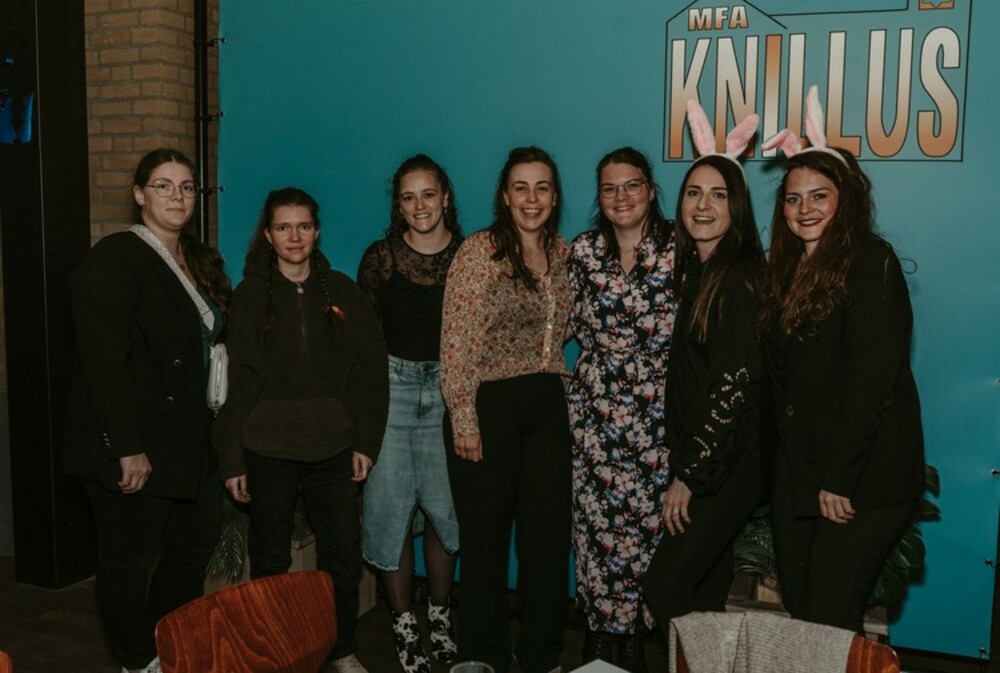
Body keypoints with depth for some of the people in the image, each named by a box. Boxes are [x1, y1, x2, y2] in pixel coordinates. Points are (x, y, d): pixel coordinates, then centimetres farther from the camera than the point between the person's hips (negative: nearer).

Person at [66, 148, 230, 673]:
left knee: (196, 544, 16)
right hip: (132, 450, -8)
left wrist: (216, 431, 10)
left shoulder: (201, 264, 12)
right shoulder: (113, 260, -13)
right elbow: (104, 361, -21)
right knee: (129, 560, 7)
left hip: (190, 445, 8)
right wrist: (128, 449, -24)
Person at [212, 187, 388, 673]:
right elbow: (234, 381, 0)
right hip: (267, 449, -1)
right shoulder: (249, 295, 2)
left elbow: (370, 369, 3)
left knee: (343, 556, 6)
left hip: (333, 448, 1)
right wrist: (231, 459, -3)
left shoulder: (341, 291, 4)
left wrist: (366, 441, -2)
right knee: (270, 559, 9)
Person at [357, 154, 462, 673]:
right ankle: (403, 622, 20)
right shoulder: (380, 256, -1)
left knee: (444, 507, 6)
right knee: (391, 507, 4)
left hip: (450, 389, 1)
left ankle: (439, 612, 27)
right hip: (391, 387, 0)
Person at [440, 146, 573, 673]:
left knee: (548, 531, 11)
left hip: (548, 405, 5)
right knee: (486, 535, 8)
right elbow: (457, 343, -13)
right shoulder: (479, 251, -10)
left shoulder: (562, 252, 8)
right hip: (490, 405, -5)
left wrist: (556, 386, 10)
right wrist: (464, 419, -16)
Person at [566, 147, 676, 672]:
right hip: (594, 406, 2)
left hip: (657, 408, -2)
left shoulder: (678, 248, -3)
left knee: (648, 519, 4)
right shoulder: (583, 250, 5)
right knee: (595, 517, 5)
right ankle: (598, 627, 24)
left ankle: (634, 630, 24)